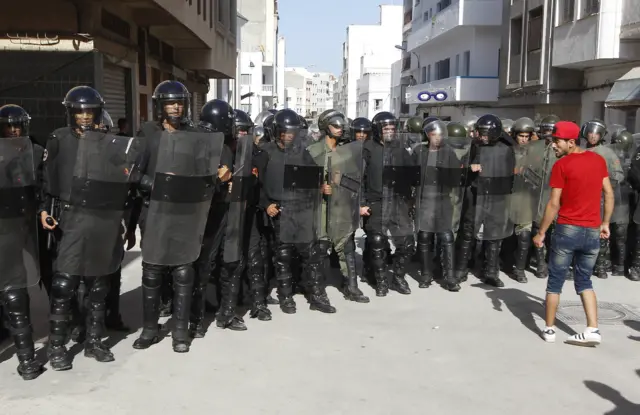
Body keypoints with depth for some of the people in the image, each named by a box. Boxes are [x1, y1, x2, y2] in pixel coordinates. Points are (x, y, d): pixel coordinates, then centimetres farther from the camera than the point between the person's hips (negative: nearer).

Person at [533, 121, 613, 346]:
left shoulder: (562, 165, -10)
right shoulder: (599, 160, 6)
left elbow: (554, 204, -11)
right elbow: (609, 195, 9)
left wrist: (541, 233, -4)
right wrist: (605, 223, 18)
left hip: (568, 229, -5)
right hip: (593, 231, 5)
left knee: (555, 281, 9)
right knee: (584, 281, 17)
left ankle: (549, 329, 16)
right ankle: (593, 330, 8)